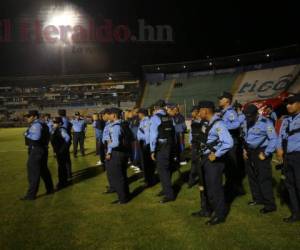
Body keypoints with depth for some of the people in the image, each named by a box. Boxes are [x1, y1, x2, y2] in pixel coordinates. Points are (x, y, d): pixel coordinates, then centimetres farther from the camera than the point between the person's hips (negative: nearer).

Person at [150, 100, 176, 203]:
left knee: (162, 170, 1)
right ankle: (166, 189, 34)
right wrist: (173, 145, 15)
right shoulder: (170, 117, 9)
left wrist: (152, 150, -10)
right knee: (167, 168, 19)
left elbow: (153, 135, -15)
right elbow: (174, 131, 10)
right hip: (170, 145, 7)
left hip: (161, 147, -7)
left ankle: (169, 194, 4)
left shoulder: (155, 117, -10)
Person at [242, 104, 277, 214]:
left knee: (264, 179, -6)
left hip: (261, 152, -7)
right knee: (252, 176, 14)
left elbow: (274, 139, -16)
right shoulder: (246, 122, 5)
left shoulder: (265, 123, -15)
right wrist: (245, 149, 10)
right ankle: (258, 199, 30)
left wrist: (265, 153, -17)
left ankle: (270, 205, 4)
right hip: (250, 152, 7)